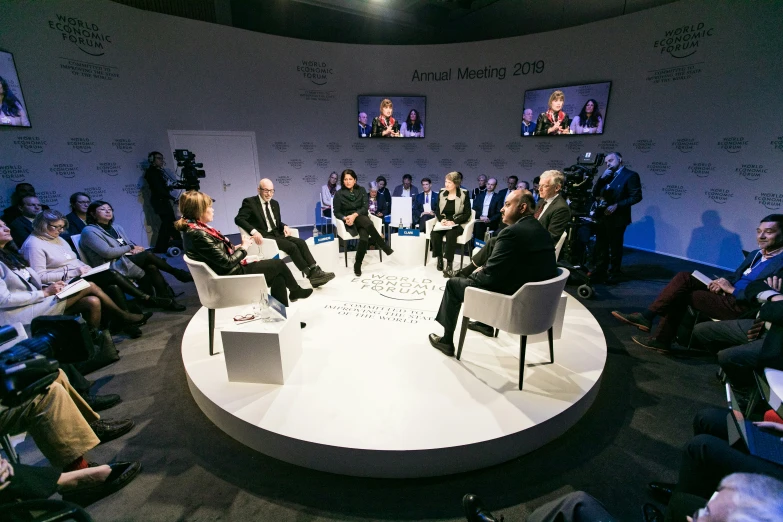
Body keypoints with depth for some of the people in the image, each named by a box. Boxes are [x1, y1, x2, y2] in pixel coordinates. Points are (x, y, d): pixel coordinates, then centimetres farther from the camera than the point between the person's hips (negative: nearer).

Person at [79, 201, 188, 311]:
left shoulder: (116, 227, 20)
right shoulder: (89, 231, -3)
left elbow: (131, 244, 16)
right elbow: (107, 253, -15)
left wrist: (135, 249, -8)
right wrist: (130, 248, -6)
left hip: (127, 260, 7)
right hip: (113, 267, -6)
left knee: (151, 267, -26)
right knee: (148, 255, -26)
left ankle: (166, 299, -29)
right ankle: (177, 273, -10)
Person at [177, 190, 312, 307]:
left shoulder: (196, 228, 3)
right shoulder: (198, 234, -27)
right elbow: (227, 262, -23)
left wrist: (236, 247, -2)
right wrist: (244, 247, -9)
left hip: (232, 271, 9)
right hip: (233, 276, -9)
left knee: (278, 276, 8)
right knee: (279, 264, 3)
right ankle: (297, 291, 30)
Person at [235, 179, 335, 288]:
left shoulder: (275, 203, 16)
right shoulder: (249, 202, -3)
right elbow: (238, 219, -15)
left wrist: (284, 226, -2)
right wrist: (254, 231, -32)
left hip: (276, 234, 7)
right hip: (263, 236, -6)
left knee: (300, 242, -19)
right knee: (292, 246, -26)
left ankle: (316, 271, -26)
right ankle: (311, 275, -21)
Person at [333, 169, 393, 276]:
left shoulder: (361, 190, 5)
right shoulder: (339, 194, 1)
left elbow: (365, 208, -3)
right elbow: (337, 212, 3)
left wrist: (355, 215, -22)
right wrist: (345, 218, -19)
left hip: (362, 218, 2)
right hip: (349, 222, -2)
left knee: (364, 237, -34)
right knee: (368, 223, -37)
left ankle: (357, 265, -21)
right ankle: (385, 248, -28)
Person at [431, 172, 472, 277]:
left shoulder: (464, 195, -1)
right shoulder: (441, 193, 10)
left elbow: (467, 214, -4)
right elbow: (437, 210, 11)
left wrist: (453, 221, -18)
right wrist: (441, 219, -11)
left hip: (457, 224, -3)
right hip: (443, 223, 4)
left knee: (450, 234, -36)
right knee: (434, 234, -29)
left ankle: (449, 264, -33)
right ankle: (439, 258, -12)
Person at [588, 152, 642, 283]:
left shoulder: (631, 175, -6)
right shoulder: (607, 176, 15)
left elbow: (636, 197, -13)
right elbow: (595, 193, 8)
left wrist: (617, 205, -20)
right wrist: (602, 178, -3)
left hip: (617, 218, -6)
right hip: (602, 217, 6)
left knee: (615, 248, 7)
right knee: (600, 248, 12)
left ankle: (613, 274, 21)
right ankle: (599, 273, 22)